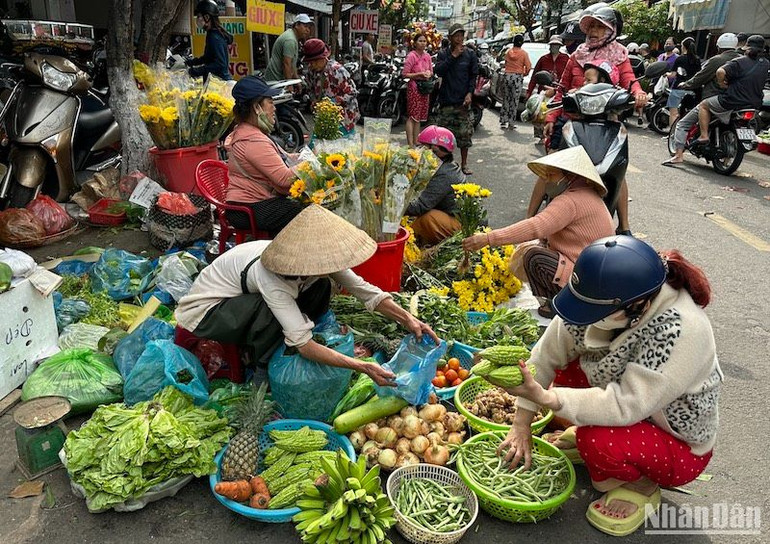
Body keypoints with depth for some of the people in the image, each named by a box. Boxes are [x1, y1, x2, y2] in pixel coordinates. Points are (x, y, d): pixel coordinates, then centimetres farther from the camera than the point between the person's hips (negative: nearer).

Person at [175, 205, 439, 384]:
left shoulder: (315, 258, -19)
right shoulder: (271, 277, -39)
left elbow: (366, 290, -16)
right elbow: (303, 345, -41)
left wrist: (407, 319, -27)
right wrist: (363, 367, -45)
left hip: (244, 296, 7)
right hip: (205, 309, -6)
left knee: (320, 286, -11)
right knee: (268, 310, -37)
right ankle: (266, 375, -10)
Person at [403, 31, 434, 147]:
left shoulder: (427, 56, 9)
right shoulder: (411, 55, -10)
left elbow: (431, 71, 20)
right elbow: (405, 74, -13)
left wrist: (429, 73, -4)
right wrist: (420, 74, -19)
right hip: (414, 87, -7)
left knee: (419, 117, 11)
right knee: (412, 116, -7)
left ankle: (416, 142, 18)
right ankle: (410, 144, -7)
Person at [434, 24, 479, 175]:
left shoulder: (470, 54, 7)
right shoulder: (443, 54, 6)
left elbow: (474, 75, 5)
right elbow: (439, 71, -9)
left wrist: (470, 93, -8)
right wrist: (453, 56, -11)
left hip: (463, 100, 0)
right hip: (446, 100, 0)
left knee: (465, 133, 0)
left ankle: (464, 164, 11)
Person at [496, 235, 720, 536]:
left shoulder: (679, 330, -37)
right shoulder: (602, 299, -20)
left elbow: (625, 405, -38)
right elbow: (547, 353, -15)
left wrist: (545, 397, -45)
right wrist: (522, 425, -14)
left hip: (680, 447, -6)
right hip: (631, 407, 6)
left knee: (597, 440, -32)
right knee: (566, 363, -8)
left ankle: (642, 487, 1)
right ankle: (585, 436, 13)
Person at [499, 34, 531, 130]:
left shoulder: (509, 51, 6)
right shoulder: (524, 53, -2)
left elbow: (505, 64, 10)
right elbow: (528, 67, -4)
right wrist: (524, 73, 13)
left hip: (507, 76, 2)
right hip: (518, 77, -2)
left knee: (506, 100, 9)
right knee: (514, 101, 2)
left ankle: (503, 122, 5)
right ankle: (511, 123, 1)